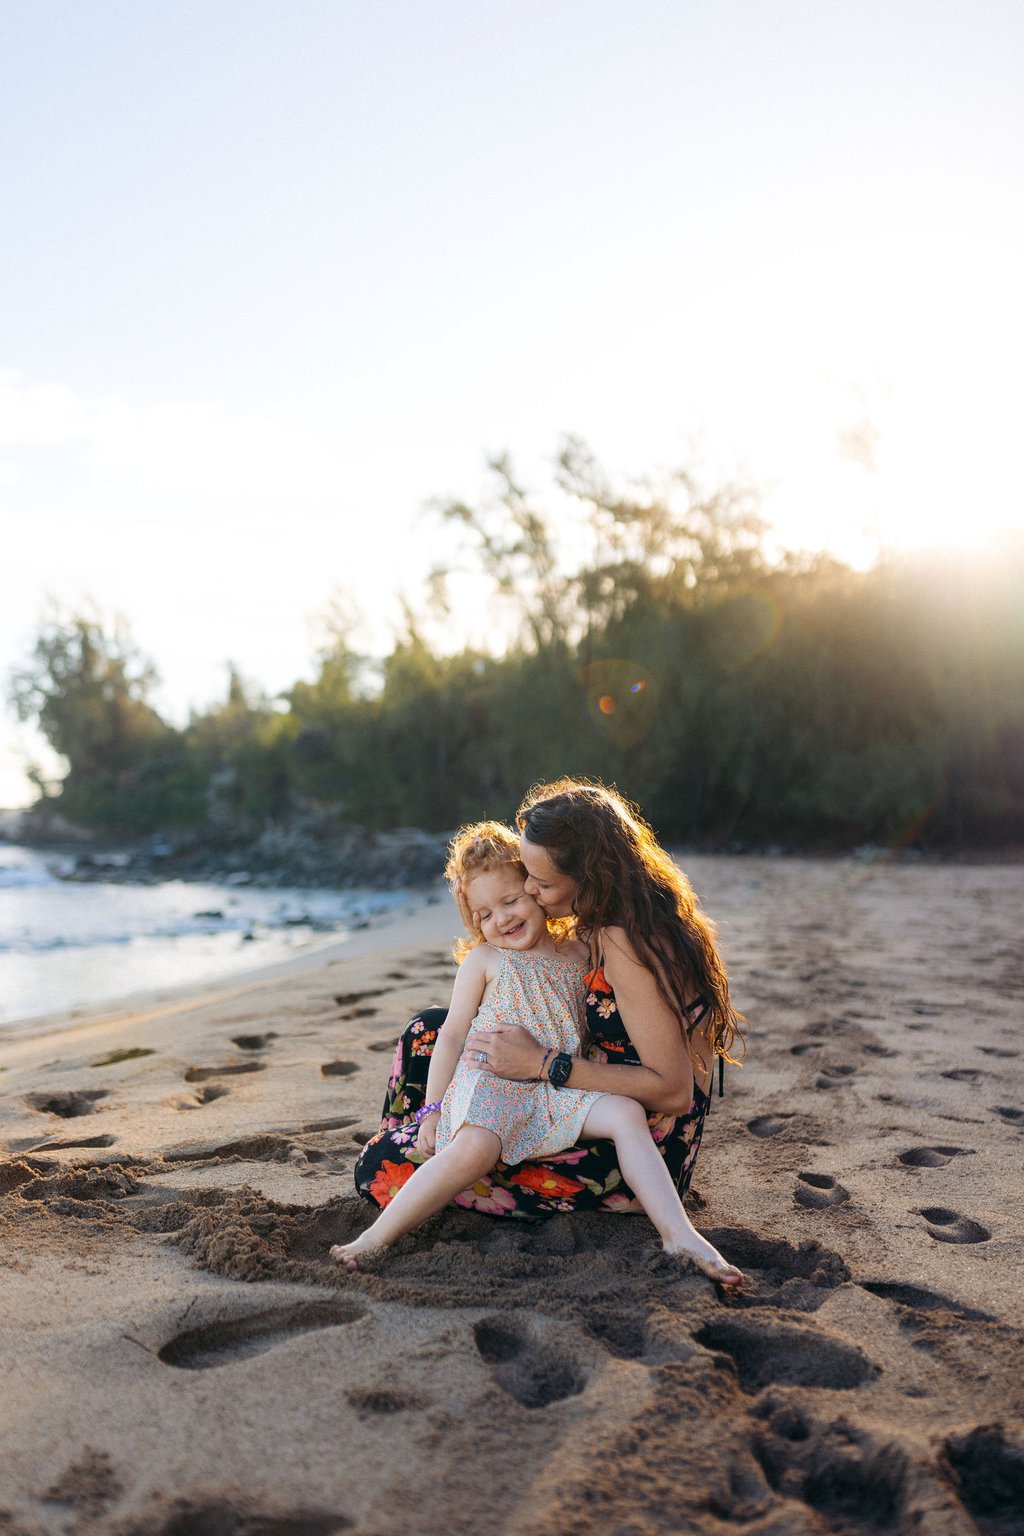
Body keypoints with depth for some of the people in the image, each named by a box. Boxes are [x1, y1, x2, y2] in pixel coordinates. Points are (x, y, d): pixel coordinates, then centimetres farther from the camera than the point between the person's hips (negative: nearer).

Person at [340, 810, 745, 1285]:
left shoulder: (579, 955, 13)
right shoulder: (483, 959, 6)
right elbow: (452, 1035, 5)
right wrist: (431, 1109, 0)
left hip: (558, 1090, 3)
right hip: (489, 1083, -3)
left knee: (627, 1112, -21)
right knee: (474, 1147, -34)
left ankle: (679, 1234, -24)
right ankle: (377, 1237, -25)